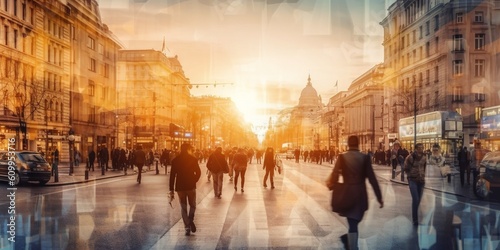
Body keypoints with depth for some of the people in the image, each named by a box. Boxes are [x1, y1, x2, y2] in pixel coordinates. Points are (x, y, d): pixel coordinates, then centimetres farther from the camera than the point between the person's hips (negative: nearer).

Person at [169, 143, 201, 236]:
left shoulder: (175, 160, 2)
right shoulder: (193, 159, -3)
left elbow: (172, 175, 0)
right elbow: (198, 172, -7)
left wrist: (171, 189, 4)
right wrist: (194, 181, 9)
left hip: (180, 187, 1)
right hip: (191, 186, -1)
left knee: (183, 207, 9)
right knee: (192, 205, 15)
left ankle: (187, 227, 2)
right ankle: (191, 220, -10)